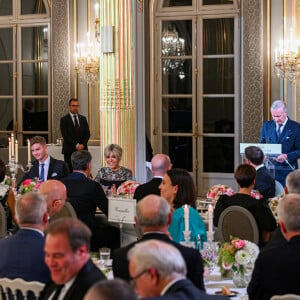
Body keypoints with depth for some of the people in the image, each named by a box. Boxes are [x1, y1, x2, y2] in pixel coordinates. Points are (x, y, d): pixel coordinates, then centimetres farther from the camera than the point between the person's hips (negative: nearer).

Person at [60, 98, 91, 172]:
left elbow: (87, 134, 9)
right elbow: (65, 136, -7)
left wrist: (82, 144, -7)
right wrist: (76, 145, -13)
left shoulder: (83, 118, 15)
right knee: (70, 172, -5)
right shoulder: (64, 120, 1)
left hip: (82, 149, 3)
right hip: (69, 150, -3)